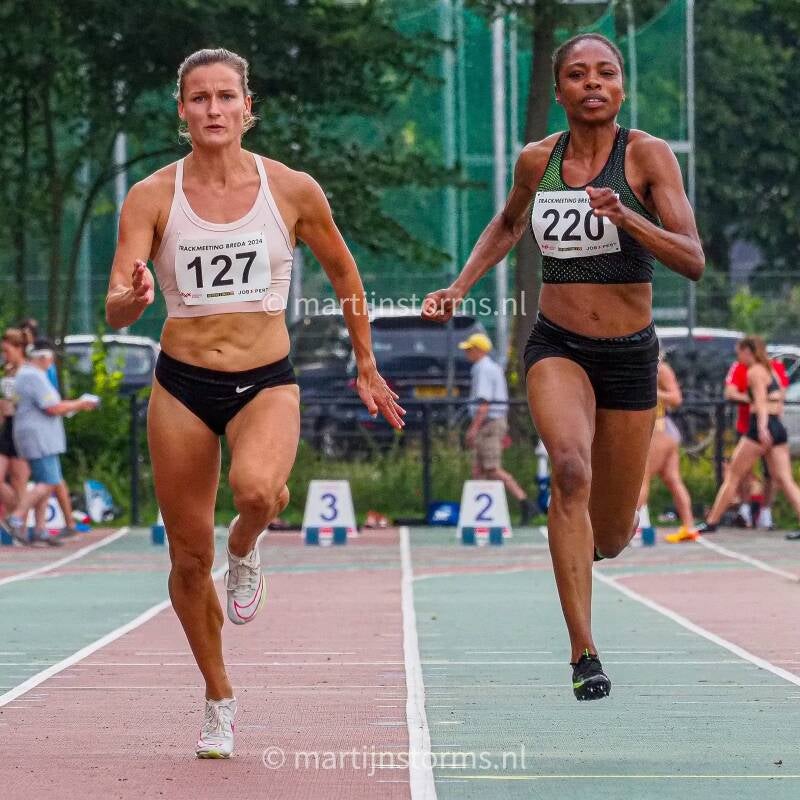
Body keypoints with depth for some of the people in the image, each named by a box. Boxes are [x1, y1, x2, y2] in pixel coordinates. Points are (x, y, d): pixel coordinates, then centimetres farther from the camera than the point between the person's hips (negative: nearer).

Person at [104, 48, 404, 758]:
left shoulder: (293, 190, -3)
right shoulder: (152, 197, -4)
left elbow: (345, 276, 13)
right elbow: (115, 311, -10)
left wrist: (366, 368, 18)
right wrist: (132, 297, -34)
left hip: (267, 381, -1)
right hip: (182, 384, 1)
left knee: (256, 490, -34)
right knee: (190, 559, 5)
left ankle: (246, 549, 3)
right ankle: (219, 701, 26)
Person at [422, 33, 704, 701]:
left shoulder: (647, 156, -9)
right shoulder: (537, 160, 1)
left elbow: (694, 261, -17)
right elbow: (508, 225, 23)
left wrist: (626, 217, -32)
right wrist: (460, 287, 10)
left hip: (630, 353, -1)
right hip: (557, 346, 1)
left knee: (608, 537, 8)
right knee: (570, 469, -30)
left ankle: (623, 519, 50)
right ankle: (584, 654, -30)